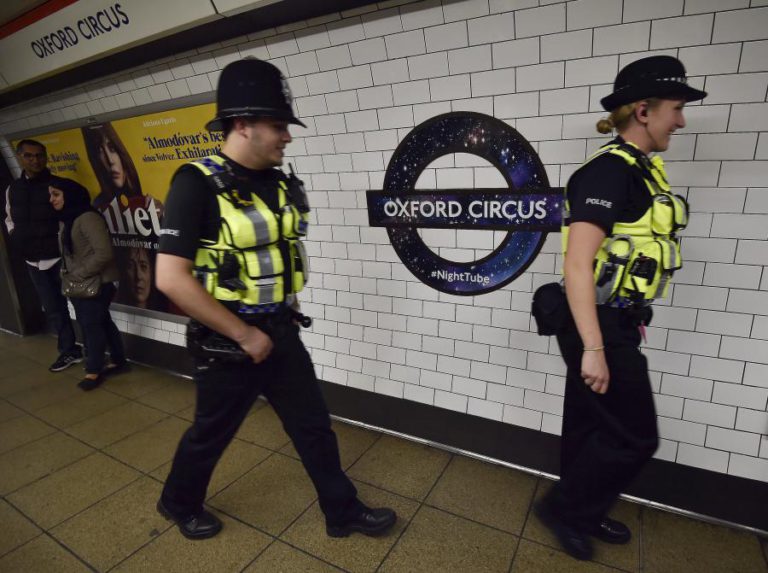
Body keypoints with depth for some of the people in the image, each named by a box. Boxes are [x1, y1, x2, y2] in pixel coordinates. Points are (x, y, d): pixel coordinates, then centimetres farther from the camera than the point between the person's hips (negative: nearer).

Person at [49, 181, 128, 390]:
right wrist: (67, 273, 2)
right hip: (78, 284, 9)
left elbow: (104, 253, -24)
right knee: (101, 322, 15)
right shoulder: (65, 220, 11)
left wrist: (79, 274, -18)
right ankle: (118, 361, 27)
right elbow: (68, 253, 17)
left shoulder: (88, 218, -17)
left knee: (91, 325, 1)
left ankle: (93, 371, 15)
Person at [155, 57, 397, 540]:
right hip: (228, 343, -6)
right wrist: (243, 335, -19)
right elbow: (171, 278, -22)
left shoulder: (280, 184, 3)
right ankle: (180, 503, 49)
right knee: (211, 434, 18)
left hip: (281, 334, 6)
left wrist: (288, 306, 9)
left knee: (315, 427, 15)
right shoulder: (198, 184, -17)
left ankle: (344, 512, 36)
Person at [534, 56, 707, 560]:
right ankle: (563, 508, 25)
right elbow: (577, 264, -25)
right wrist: (593, 348, -26)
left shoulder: (641, 169, 11)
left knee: (590, 425, 20)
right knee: (634, 437, 4)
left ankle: (584, 514, 41)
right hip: (601, 325, -9)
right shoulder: (609, 171, -19)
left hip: (616, 321, 9)